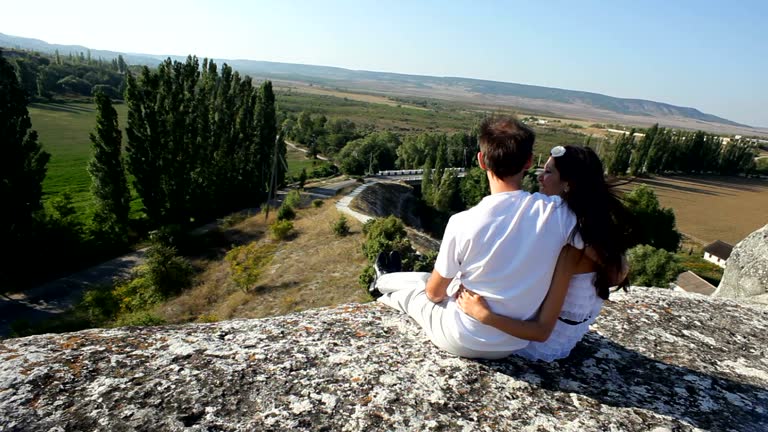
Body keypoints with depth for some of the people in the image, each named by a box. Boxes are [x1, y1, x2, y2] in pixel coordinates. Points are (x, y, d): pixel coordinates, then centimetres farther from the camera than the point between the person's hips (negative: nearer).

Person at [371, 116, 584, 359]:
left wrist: (437, 291, 13)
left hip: (462, 342, -4)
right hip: (514, 345, 4)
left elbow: (434, 292, -12)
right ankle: (384, 281, 58)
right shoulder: (557, 213, -20)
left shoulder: (463, 223, -26)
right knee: (426, 280, 28)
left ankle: (383, 283, 62)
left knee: (414, 289, 28)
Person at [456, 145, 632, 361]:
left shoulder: (569, 246, -35)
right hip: (572, 328, 8)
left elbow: (542, 331, -34)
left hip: (549, 342, -8)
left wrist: (484, 315, -39)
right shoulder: (602, 227, -10)